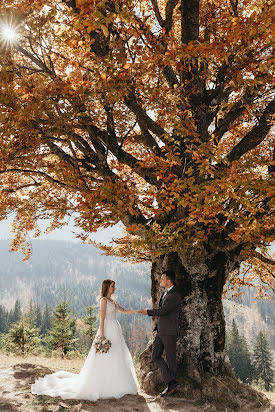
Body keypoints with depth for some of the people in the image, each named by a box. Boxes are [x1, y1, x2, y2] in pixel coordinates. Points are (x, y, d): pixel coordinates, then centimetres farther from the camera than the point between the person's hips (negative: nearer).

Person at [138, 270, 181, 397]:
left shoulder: (175, 296, -15)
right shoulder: (165, 293, 14)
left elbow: (163, 310, -22)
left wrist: (148, 312, -9)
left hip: (169, 332, -9)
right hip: (160, 331, 9)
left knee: (170, 358, 2)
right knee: (155, 356, 6)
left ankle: (170, 385, 13)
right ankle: (171, 382, 9)